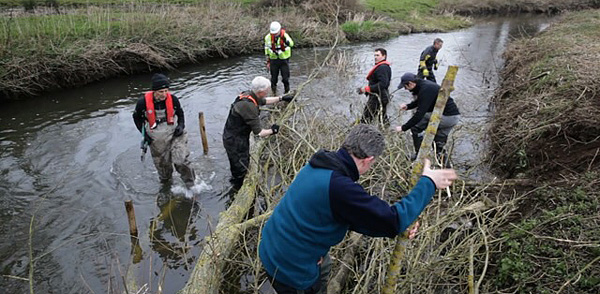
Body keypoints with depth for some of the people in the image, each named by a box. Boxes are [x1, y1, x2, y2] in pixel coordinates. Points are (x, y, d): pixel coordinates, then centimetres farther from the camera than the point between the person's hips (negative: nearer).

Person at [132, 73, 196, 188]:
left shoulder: (173, 99, -13)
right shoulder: (143, 102, -16)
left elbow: (180, 114, 7)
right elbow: (137, 118, 4)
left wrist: (181, 126, -9)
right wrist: (144, 134, -4)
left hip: (174, 135, -1)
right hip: (157, 141, 1)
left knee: (181, 161, -18)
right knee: (162, 165, 17)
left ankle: (191, 186, 2)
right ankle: (166, 184, 47)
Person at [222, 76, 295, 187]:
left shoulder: (247, 95, -3)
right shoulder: (248, 106, -33)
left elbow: (264, 101, 20)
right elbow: (259, 133, -27)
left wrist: (281, 98, 21)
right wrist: (272, 130, -8)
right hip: (235, 142, -10)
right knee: (240, 170, 8)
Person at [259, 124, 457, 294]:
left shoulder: (320, 164, -3)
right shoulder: (339, 187, -32)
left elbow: (349, 216, 6)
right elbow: (393, 219, -23)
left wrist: (396, 228, 3)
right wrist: (428, 183, -13)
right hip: (290, 268, -8)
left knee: (323, 268, 30)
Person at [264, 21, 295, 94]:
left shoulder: (285, 35, -12)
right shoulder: (268, 37, -2)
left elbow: (291, 44, -30)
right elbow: (267, 50, 8)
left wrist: (285, 40, -50)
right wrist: (268, 62, 8)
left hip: (284, 60, -2)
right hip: (273, 60, 2)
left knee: (285, 78, 0)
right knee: (273, 79, 9)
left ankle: (287, 92, 20)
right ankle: (274, 93, 26)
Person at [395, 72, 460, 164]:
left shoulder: (426, 90, -22)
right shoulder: (423, 84, 8)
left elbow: (420, 114, -24)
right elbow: (419, 101, 27)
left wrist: (403, 128, -20)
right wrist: (408, 106, 9)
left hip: (446, 116, -10)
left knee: (416, 125, -6)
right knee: (439, 141, 23)